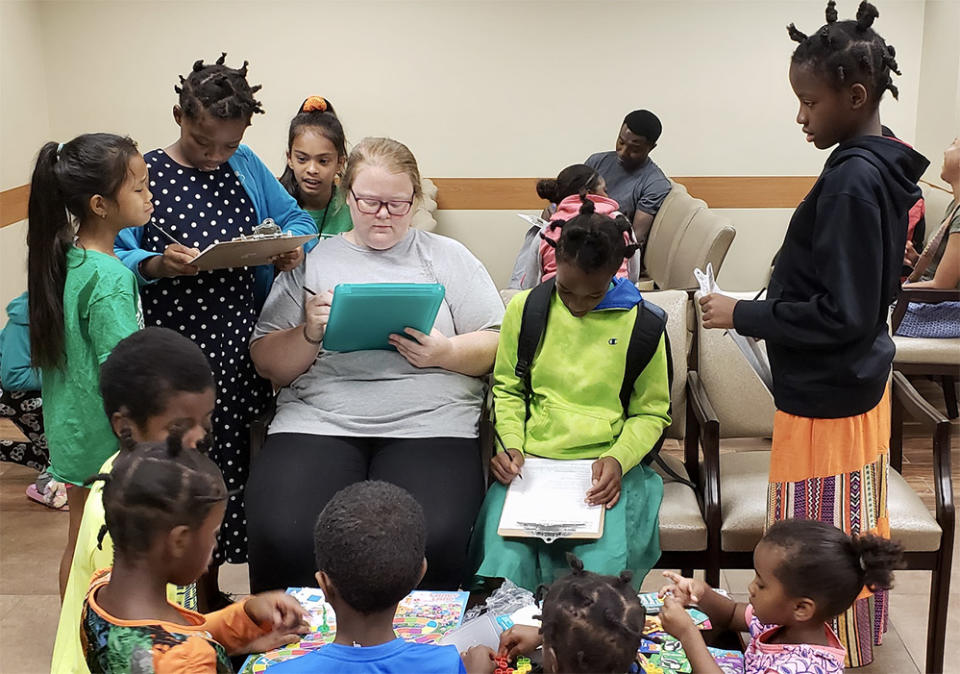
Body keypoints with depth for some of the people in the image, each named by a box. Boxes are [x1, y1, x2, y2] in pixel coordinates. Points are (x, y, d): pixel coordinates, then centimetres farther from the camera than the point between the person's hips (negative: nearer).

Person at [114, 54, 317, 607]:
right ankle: (195, 600, 18)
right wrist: (157, 265, -27)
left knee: (238, 466, 11)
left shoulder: (246, 166, 10)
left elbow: (295, 218, 16)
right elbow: (114, 259, -8)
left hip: (244, 348, 5)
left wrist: (294, 245, -6)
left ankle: (212, 586, 29)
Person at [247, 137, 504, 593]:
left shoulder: (446, 257, 17)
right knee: (285, 537, -26)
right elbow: (270, 364, 12)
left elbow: (497, 345, 10)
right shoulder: (310, 260, 17)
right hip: (318, 420, 1)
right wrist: (309, 334, -7)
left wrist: (444, 353, -9)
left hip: (429, 421, 0)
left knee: (432, 541, -28)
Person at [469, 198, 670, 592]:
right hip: (529, 461, 1)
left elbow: (652, 412, 10)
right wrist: (511, 446, -2)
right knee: (505, 563, -23)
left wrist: (618, 459, -8)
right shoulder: (525, 309, 6)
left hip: (605, 466, 0)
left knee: (604, 564, -25)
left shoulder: (640, 324, 3)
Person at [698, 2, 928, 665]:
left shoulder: (852, 181, -23)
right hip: (860, 384, 10)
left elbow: (839, 314, -24)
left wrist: (744, 317, -16)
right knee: (856, 534, 22)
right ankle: (857, 647, 38)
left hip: (826, 397, -10)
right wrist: (764, 307, 13)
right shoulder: (884, 169, 6)